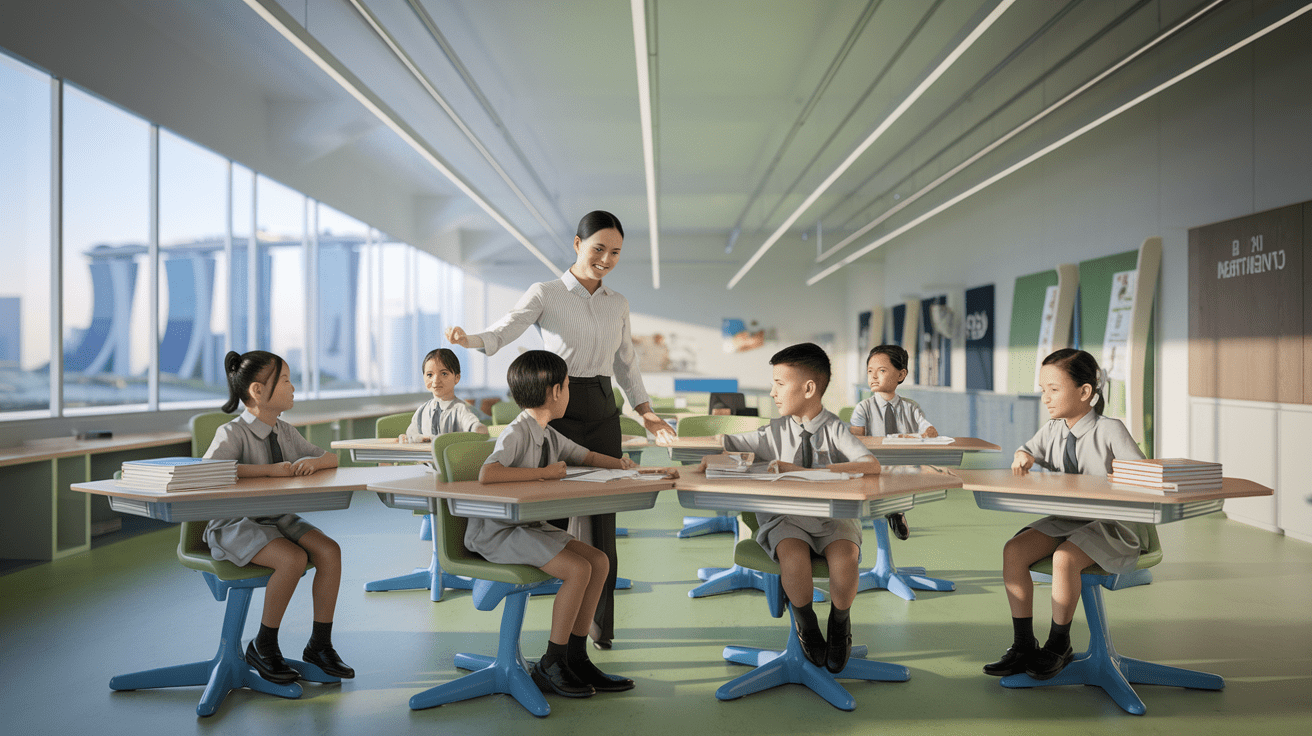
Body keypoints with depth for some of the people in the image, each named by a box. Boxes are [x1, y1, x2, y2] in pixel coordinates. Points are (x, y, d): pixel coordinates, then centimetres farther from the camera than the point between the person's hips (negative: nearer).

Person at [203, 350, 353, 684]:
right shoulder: (233, 433, -12)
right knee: (293, 559, -30)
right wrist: (268, 469, -29)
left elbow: (331, 458, 16)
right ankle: (262, 646, -7)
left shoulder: (286, 432, 10)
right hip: (236, 524, -7)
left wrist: (314, 461, -9)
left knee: (329, 551, -16)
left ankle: (320, 644, -3)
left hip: (279, 518, 7)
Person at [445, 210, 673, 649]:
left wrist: (646, 413, 13)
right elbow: (505, 331, -14)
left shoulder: (618, 304, 11)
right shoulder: (546, 294, -2)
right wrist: (467, 340, -34)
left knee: (602, 517, 4)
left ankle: (600, 623, 15)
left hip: (603, 411, 4)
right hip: (558, 409, -4)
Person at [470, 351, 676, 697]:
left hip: (529, 525, 9)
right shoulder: (517, 432, -19)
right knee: (577, 569, -21)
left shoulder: (548, 435, 8)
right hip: (496, 531, -9)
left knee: (599, 561, -2)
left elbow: (587, 457, 22)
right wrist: (545, 472, -26)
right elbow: (486, 474, -35)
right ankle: (549, 666, -5)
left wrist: (633, 468, 7)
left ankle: (576, 659, 6)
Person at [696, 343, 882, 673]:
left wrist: (805, 471, -28)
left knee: (844, 558, -31)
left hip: (833, 515, -1)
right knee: (793, 556, -31)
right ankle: (806, 626, 1)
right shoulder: (775, 432, 4)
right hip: (787, 517, 1)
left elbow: (872, 465, -23)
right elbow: (723, 443, 14)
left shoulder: (835, 429, -5)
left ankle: (840, 624, 3)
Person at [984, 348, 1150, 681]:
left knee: (1065, 558, -33)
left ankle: (1059, 645, -10)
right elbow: (1026, 454, 20)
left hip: (1112, 527, -6)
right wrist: (1022, 456, -3)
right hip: (1065, 520, 6)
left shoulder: (1110, 430, -8)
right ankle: (1024, 644, -7)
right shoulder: (1051, 431, 8)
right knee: (1013, 550, -17)